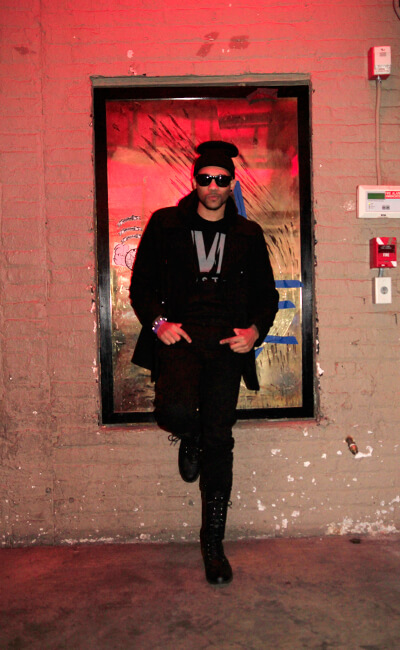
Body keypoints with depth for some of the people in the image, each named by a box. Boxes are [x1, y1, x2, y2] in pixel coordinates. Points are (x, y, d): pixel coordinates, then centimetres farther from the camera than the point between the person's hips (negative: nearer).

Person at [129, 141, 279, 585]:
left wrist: (256, 330, -1)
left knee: (218, 443, 1)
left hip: (227, 345, 2)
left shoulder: (248, 235, 14)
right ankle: (188, 439, 13)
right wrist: (158, 322, -8)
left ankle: (214, 545, 16)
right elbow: (141, 284, 9)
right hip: (178, 337, -1)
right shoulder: (165, 225, 9)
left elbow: (267, 294, 18)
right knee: (177, 411, -29)